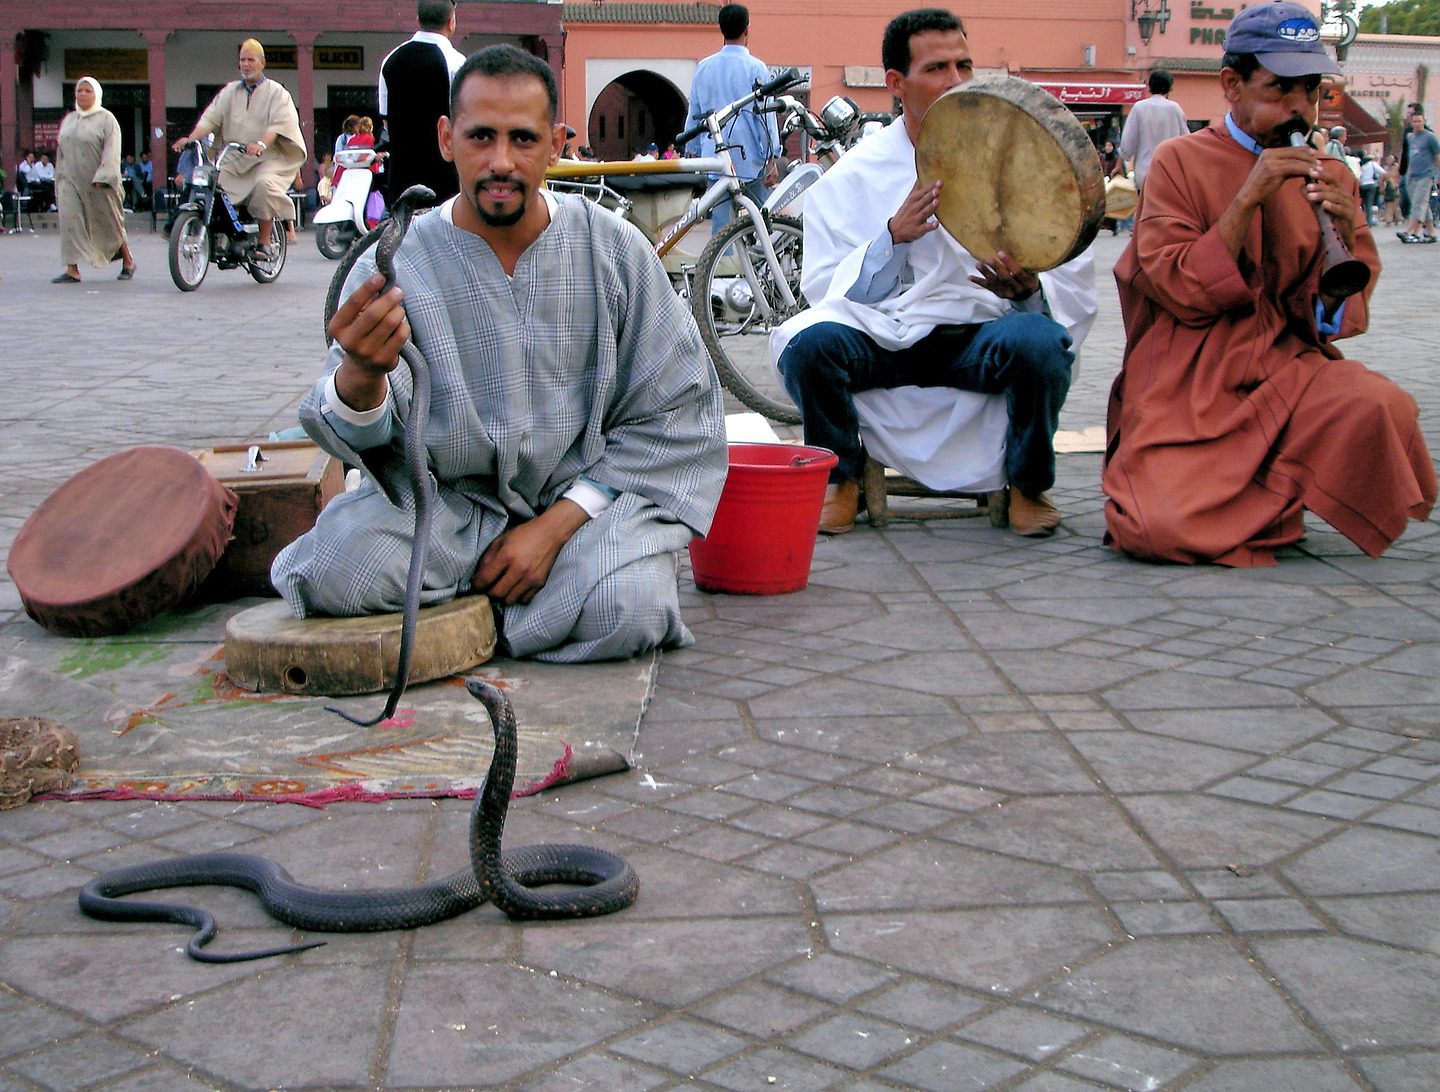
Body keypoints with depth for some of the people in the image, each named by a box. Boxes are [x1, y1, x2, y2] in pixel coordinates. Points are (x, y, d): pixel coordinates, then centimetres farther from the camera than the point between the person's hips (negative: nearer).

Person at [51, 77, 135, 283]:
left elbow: (111, 152, -12)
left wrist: (102, 178, -22)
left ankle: (128, 261, 25)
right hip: (71, 180, 5)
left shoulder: (106, 119, -2)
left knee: (109, 223, 5)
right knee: (69, 221, -10)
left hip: (99, 183, -4)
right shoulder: (68, 120, 16)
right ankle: (72, 270, -13)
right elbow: (61, 152, 21)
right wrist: (59, 179, 16)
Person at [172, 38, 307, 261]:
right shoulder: (230, 91, 18)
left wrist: (262, 144, -33)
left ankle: (264, 243, -26)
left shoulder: (276, 92, 4)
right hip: (233, 160, 5)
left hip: (268, 159, -5)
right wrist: (191, 138, -12)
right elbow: (211, 117, 6)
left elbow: (280, 123, -13)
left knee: (264, 184, -34)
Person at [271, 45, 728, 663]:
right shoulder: (392, 267, -2)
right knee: (340, 575, -30)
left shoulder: (613, 250, 1)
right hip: (448, 499, 0)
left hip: (586, 495, 1)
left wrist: (557, 523, -11)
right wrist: (361, 376, -38)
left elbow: (676, 414, 1)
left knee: (624, 612, -31)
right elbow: (366, 441, -12)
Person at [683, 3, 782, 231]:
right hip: (750, 158, -4)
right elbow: (766, 115, -8)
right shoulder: (756, 68, -5)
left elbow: (694, 114, 13)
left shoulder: (704, 67, 7)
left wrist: (693, 152, 22)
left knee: (721, 222, 2)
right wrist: (773, 159, -5)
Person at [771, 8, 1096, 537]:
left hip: (980, 338, 0)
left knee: (1038, 342, -33)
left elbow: (1074, 292, 1)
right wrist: (892, 238, -18)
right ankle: (840, 477, -1)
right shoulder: (856, 175, 4)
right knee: (808, 342, -30)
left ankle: (1028, 485, -4)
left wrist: (1028, 290, -23)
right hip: (883, 334, 0)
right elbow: (823, 289, -2)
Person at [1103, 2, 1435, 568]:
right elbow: (1182, 294, -9)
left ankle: (1265, 504, -2)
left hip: (1284, 372, 3)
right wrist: (1247, 200, -17)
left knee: (1380, 406, -30)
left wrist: (1342, 236, -13)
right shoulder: (1181, 162, 0)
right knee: (1158, 529, -27)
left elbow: (1336, 320, 5)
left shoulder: (1330, 177, 10)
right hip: (1186, 391, -3)